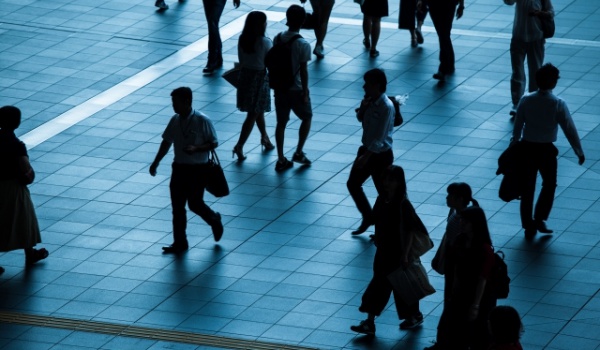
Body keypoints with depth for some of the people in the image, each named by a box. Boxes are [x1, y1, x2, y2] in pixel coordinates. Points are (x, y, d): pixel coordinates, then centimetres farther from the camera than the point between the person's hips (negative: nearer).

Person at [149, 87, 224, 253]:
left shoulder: (202, 121, -16)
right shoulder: (175, 120, 1)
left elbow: (214, 143, -11)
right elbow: (167, 142, 11)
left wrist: (196, 149, -26)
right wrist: (156, 162, 10)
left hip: (198, 169, -5)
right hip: (179, 167, 5)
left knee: (195, 204, 0)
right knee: (177, 207, 5)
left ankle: (215, 220, 31)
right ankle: (179, 243, 14)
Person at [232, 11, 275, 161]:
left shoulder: (242, 40, -3)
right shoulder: (265, 42, -20)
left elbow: (241, 61, 5)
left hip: (245, 76, 6)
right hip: (260, 78, -6)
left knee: (258, 110, 24)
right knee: (253, 114, 1)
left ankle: (264, 137, 40)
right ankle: (239, 146, -5)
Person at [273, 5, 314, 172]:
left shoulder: (278, 38, -4)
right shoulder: (303, 44, -20)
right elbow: (303, 70, -17)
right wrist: (305, 92, -8)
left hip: (280, 87, 4)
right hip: (296, 89, -4)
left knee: (281, 122, 13)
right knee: (307, 118, 20)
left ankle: (281, 160, 16)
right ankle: (299, 152, 18)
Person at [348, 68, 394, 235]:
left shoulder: (386, 107, -26)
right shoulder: (370, 100, -1)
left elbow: (379, 139, -25)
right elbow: (360, 119, 16)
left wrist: (365, 157, -23)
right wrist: (362, 108, -7)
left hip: (381, 155, -9)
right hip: (367, 149, 9)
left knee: (384, 192, 5)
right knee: (353, 184, 15)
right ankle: (368, 217, 32)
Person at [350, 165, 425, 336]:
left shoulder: (403, 205, -21)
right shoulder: (382, 200, -2)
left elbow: (410, 232, -19)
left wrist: (405, 255, -19)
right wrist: (377, 240, 13)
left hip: (399, 252, -6)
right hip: (384, 250, 6)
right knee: (379, 283, 8)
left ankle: (415, 316, 33)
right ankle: (370, 323, 10)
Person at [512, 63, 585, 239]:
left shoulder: (526, 100, -10)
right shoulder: (558, 104, -16)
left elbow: (517, 125, -1)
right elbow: (570, 129, -10)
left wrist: (515, 142, 16)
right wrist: (579, 152, 1)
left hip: (527, 147, 2)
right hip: (546, 150, -2)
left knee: (527, 188, 12)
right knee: (549, 185, 20)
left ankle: (528, 226, 17)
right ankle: (539, 219, 11)